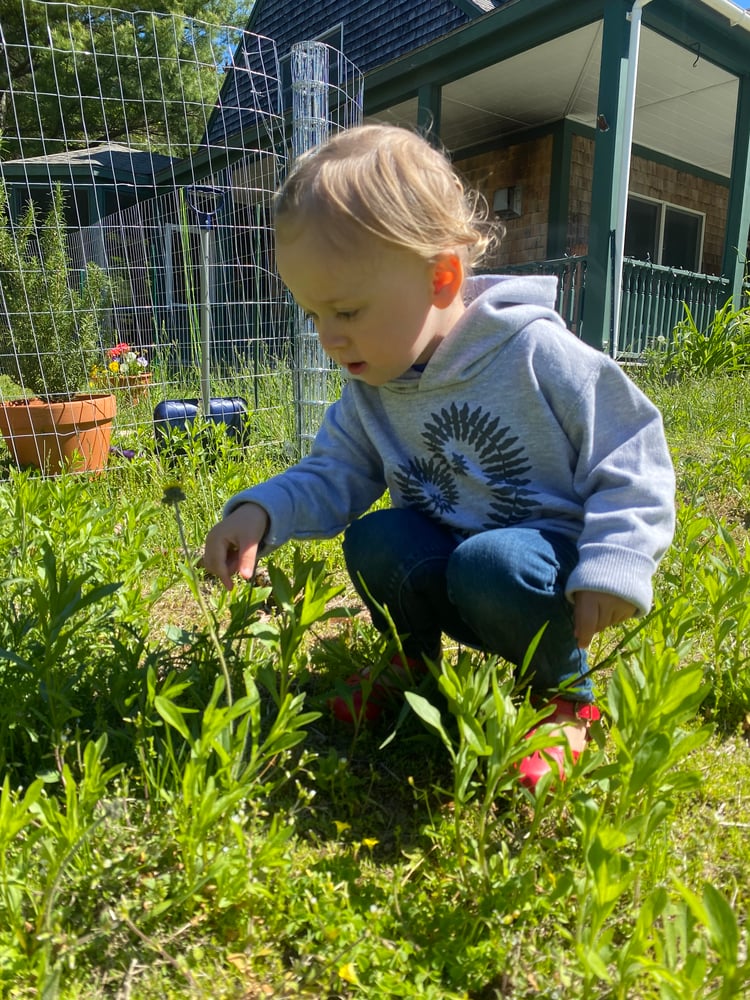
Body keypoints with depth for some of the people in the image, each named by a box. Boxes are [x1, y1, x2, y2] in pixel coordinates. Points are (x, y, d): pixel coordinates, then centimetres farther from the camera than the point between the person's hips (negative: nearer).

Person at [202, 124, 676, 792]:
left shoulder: (536, 354, -19)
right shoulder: (369, 387, -3)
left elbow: (631, 459, -14)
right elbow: (335, 474, 3)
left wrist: (615, 563, -24)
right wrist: (263, 511, -15)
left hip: (549, 565, -4)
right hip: (441, 554, 5)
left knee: (492, 566, -34)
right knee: (373, 539, -22)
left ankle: (566, 694, -2)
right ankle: (414, 659, 9)